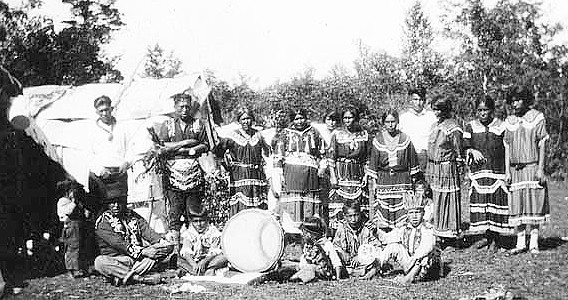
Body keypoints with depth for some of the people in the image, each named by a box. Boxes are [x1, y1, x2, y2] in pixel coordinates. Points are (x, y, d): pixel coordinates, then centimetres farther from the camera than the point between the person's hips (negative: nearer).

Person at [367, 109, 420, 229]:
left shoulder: (405, 139, 2)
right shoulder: (378, 140, 1)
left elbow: (412, 161, 8)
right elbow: (373, 163, 4)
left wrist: (413, 180, 8)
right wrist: (373, 182, 0)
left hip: (402, 180, 0)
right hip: (383, 181, 0)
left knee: (401, 211, -1)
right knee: (383, 209, -1)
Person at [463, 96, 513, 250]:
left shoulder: (501, 127, 2)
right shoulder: (470, 126, 8)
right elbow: (465, 147, 8)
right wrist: (472, 151, -13)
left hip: (497, 172, -2)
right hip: (478, 172, 2)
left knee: (497, 201, -2)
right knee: (479, 201, 3)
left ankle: (496, 238, 9)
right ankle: (487, 236, 16)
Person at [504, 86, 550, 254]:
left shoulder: (537, 118, -1)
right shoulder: (509, 121, 10)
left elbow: (542, 145, -3)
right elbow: (507, 146, 11)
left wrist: (540, 168, -10)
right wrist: (507, 170, 4)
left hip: (532, 167, -3)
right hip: (515, 169, 3)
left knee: (534, 203, -1)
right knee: (517, 205, 2)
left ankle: (534, 243, 6)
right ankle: (520, 243, 9)